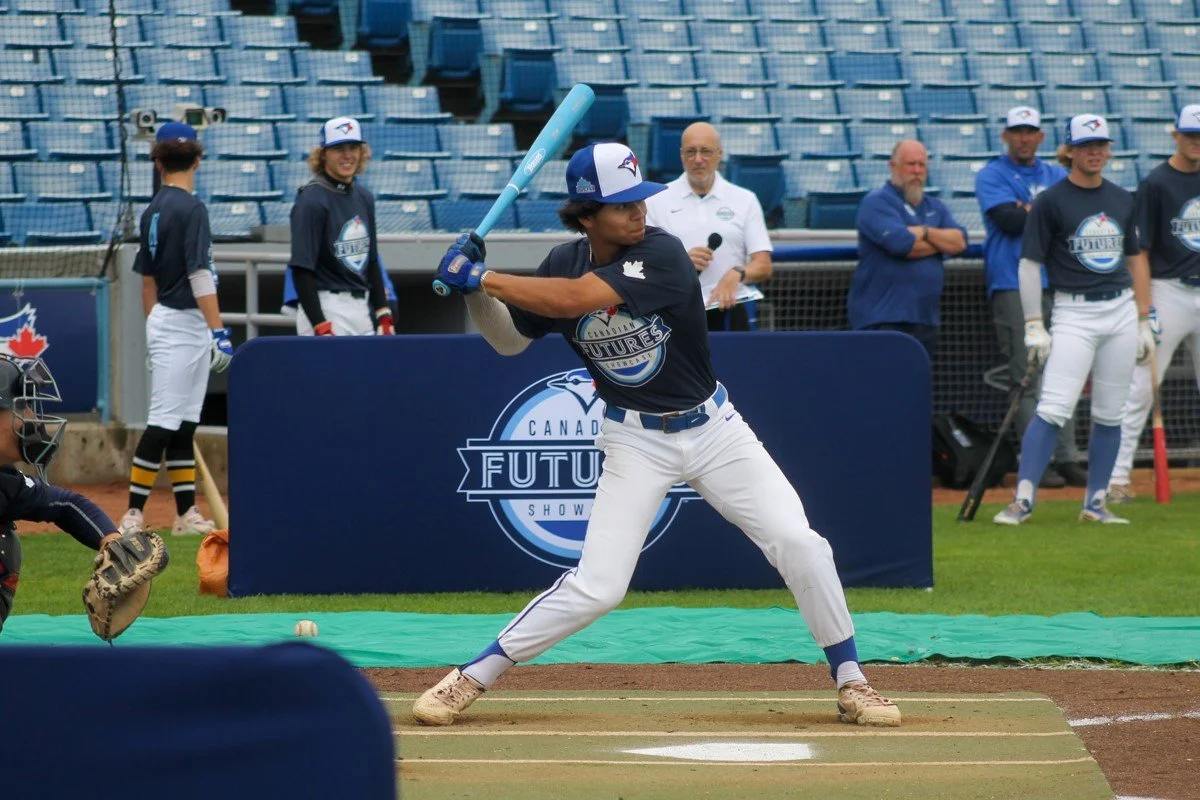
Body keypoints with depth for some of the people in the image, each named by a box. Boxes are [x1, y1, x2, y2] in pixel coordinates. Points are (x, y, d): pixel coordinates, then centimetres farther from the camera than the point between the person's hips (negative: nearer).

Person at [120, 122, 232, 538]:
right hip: (183, 326, -9)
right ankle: (133, 514, -9)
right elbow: (200, 275, -20)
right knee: (165, 421, -8)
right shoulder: (190, 208, -14)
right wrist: (219, 330, -20)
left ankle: (187, 514, 12)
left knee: (184, 423, 10)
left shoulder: (153, 211, 10)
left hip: (164, 322, 9)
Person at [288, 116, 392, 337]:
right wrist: (321, 327, -20)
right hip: (326, 311, -8)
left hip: (362, 310, 8)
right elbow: (301, 270, -15)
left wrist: (383, 314, 14)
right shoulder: (312, 200, -10)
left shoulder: (364, 197, 13)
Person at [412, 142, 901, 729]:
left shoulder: (661, 255, -22)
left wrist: (482, 277, -29)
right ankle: (471, 678, 3)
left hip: (714, 430, -1)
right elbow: (509, 339, 7)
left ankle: (851, 683, 6)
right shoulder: (564, 264, -5)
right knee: (596, 586, -9)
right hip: (635, 442, 1)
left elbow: (575, 299, -35)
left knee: (800, 545, -10)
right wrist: (472, 289, -11)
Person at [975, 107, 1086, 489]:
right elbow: (1010, 220, -12)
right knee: (1027, 376, -8)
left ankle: (1066, 458, 5)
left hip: (1058, 284, 5)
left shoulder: (1058, 177, 20)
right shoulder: (992, 176, 3)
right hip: (1014, 285, -5)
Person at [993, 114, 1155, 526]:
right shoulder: (1050, 201, -3)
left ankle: (1095, 503, 13)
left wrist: (1144, 322, 13)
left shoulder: (1122, 200, 12)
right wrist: (1034, 326, -9)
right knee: (1053, 409, -15)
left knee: (1109, 414, 6)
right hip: (1073, 314, -5)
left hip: (1120, 313, 5)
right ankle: (1023, 499, -15)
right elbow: (1029, 264, -3)